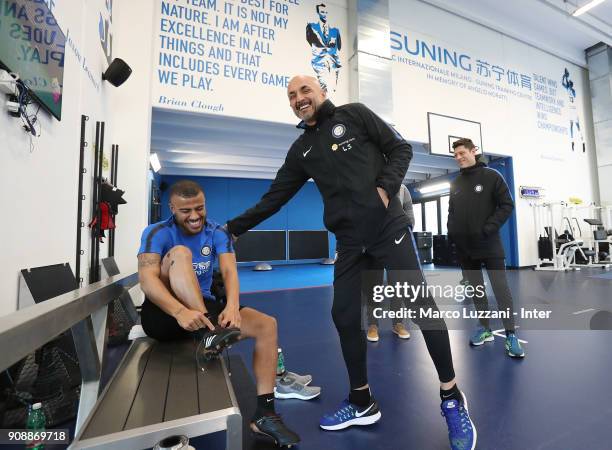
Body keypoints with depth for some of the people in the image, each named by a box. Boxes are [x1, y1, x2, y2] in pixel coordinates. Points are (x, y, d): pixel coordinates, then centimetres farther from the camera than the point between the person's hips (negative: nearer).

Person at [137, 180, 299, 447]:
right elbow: (146, 279, -23)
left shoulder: (217, 233, 1)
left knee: (267, 325, -14)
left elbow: (229, 271, -14)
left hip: (204, 308, 4)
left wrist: (232, 306, -35)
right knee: (180, 253, -27)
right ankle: (210, 332, -38)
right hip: (164, 314, -3)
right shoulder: (157, 233, -8)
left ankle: (265, 413, -9)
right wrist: (181, 312, -40)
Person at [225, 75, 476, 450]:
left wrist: (386, 187, -12)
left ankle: (452, 399, 19)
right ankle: (363, 403, 25)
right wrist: (235, 227, 12)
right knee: (345, 316, 4)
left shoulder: (354, 114, 7)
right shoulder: (301, 149, 17)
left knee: (421, 305, -5)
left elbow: (401, 148, 5)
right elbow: (274, 197, 15)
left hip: (388, 226, -4)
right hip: (349, 241, 5)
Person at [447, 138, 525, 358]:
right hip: (464, 247, 5)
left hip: (489, 244, -4)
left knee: (501, 288, -3)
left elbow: (507, 205, -5)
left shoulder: (491, 176, 0)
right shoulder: (455, 183, 13)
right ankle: (485, 328, 22)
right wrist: (451, 232, 3)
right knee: (476, 288, 11)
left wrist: (488, 228, -15)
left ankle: (510, 335, 6)